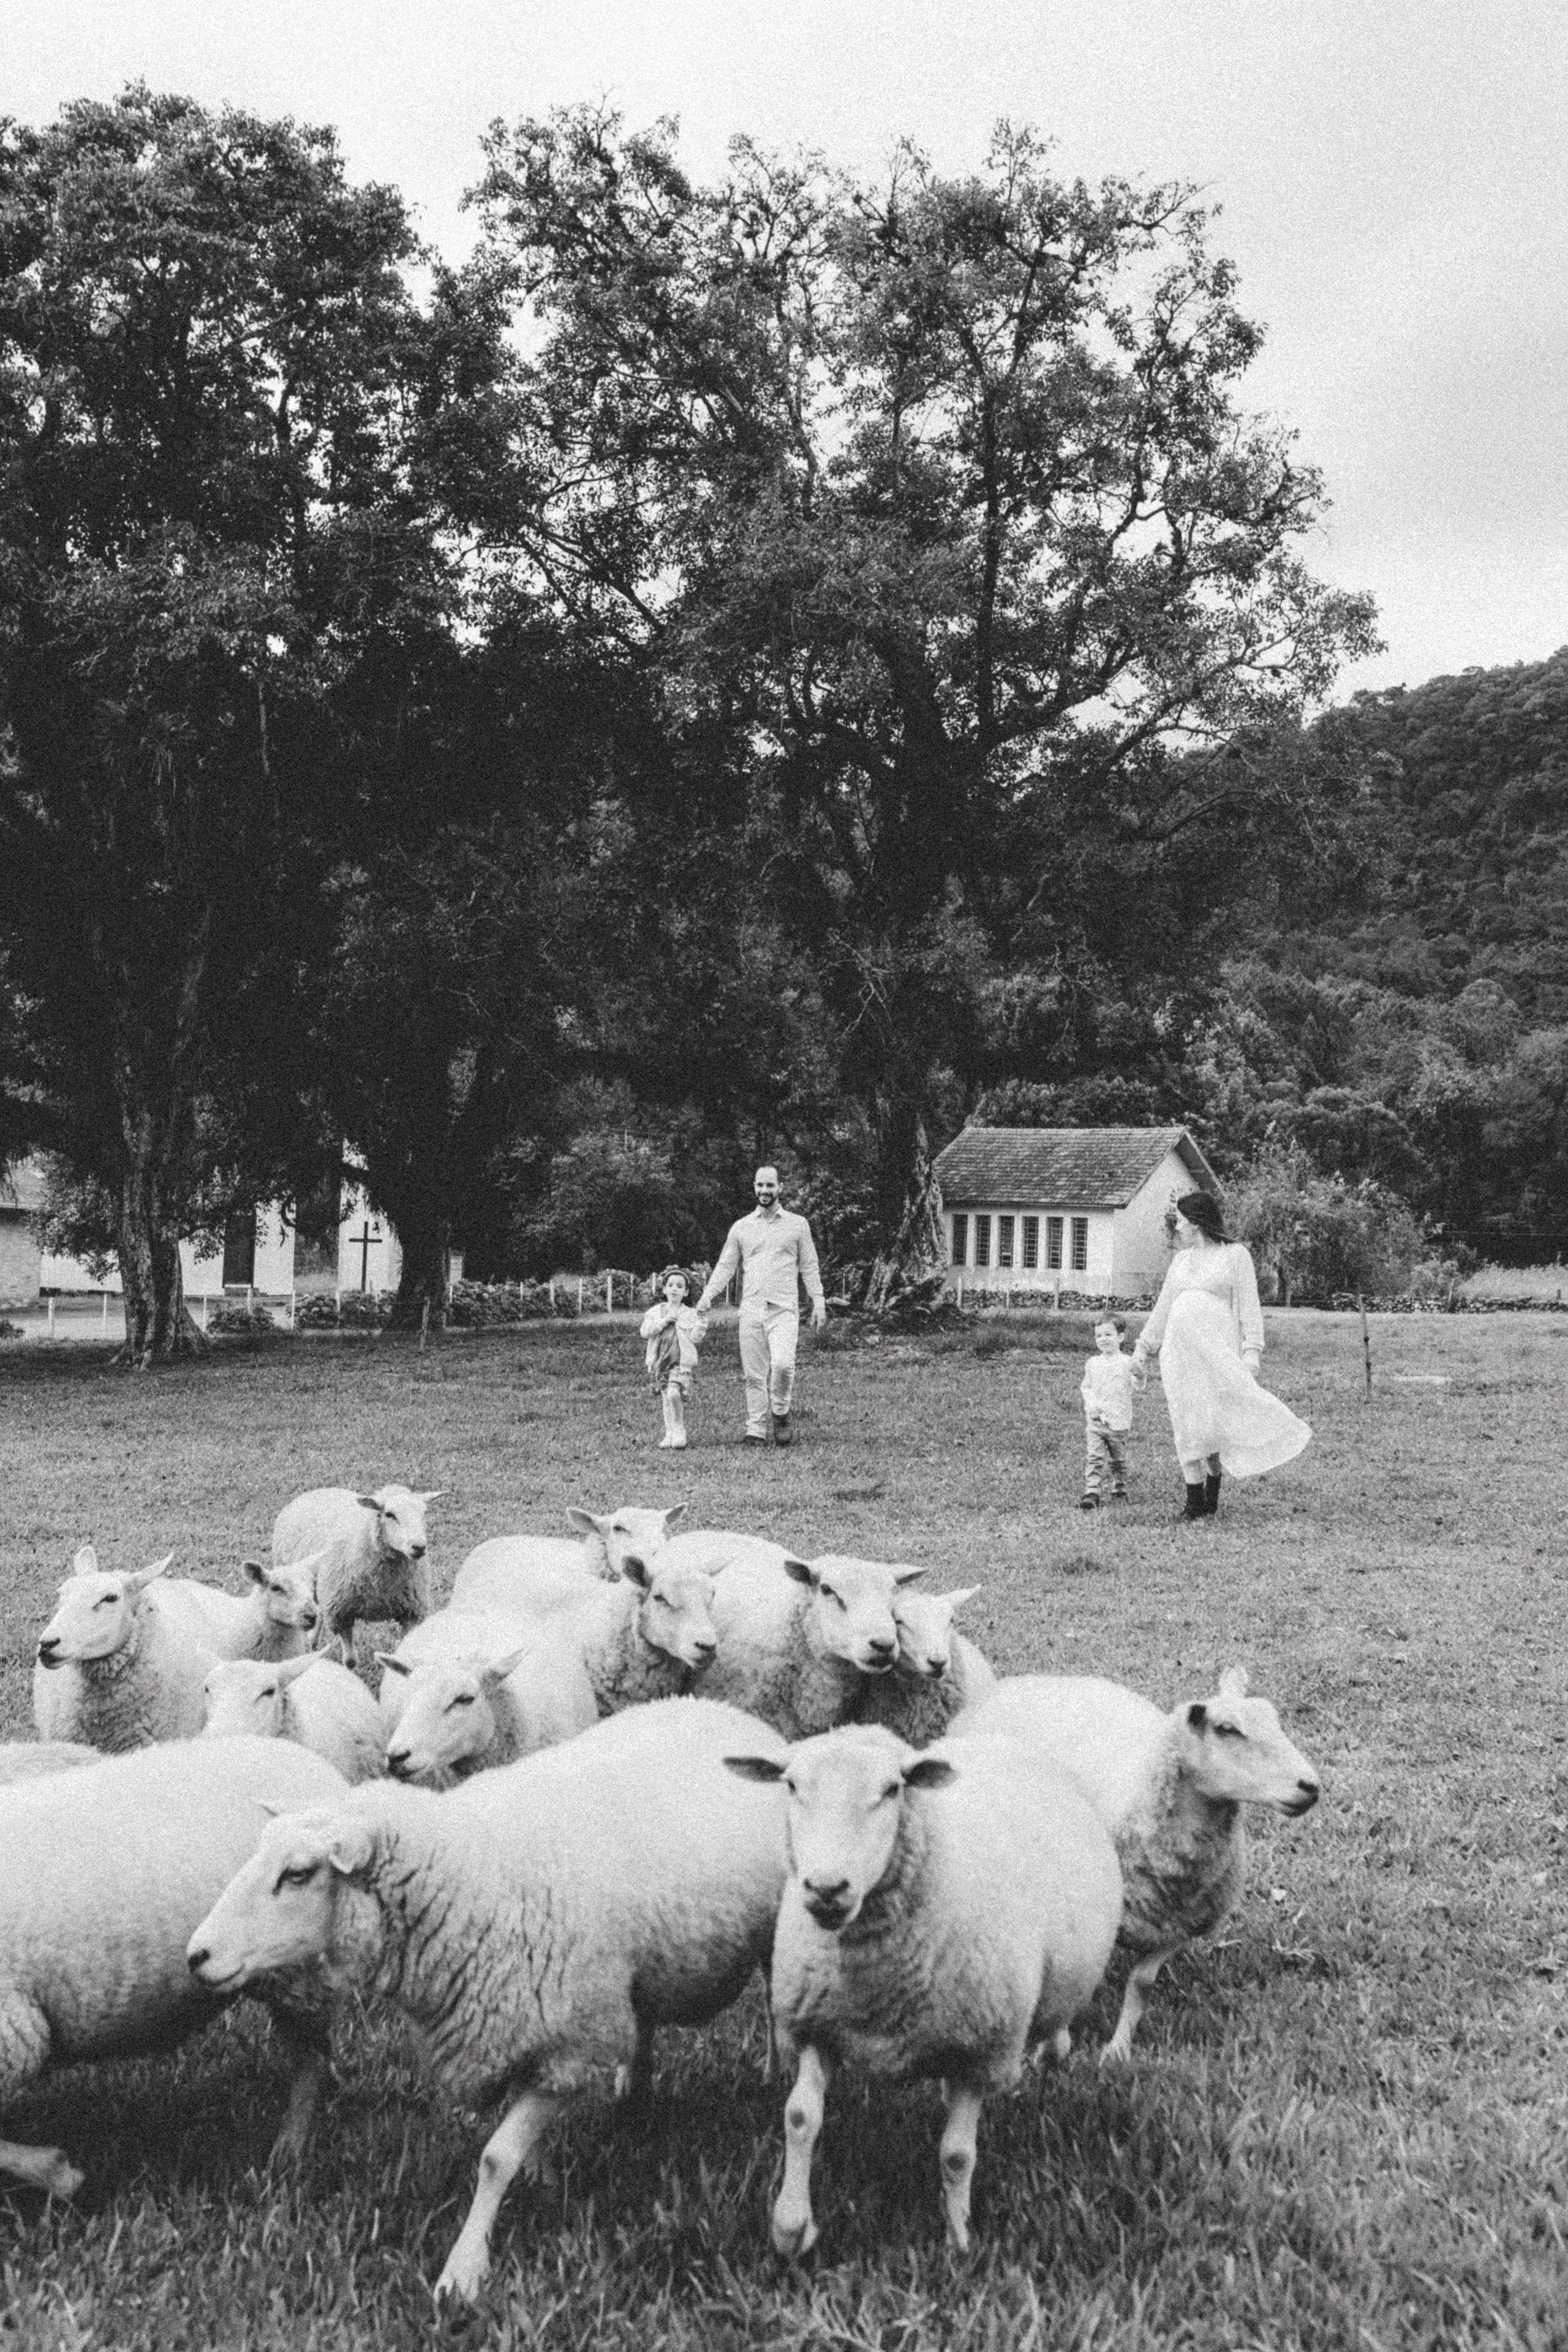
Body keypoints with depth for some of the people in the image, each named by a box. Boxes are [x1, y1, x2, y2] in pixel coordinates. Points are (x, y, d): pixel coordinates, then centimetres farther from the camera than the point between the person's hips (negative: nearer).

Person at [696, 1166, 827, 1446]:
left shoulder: (797, 1224, 9)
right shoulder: (741, 1227, 12)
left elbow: (810, 1267, 10)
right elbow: (725, 1265, 10)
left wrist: (818, 1303, 1)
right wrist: (708, 1295, -4)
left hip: (784, 1309, -2)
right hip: (751, 1310, 2)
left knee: (783, 1364, -21)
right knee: (754, 1375, 1)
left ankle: (781, 1413, 3)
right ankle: (756, 1431, 8)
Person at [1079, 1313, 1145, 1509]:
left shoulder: (1127, 1363, -3)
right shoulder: (1093, 1364, 8)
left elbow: (1139, 1386, -10)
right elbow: (1086, 1387, 17)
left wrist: (1138, 1374, -31)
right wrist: (1091, 1405, 0)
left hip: (1118, 1421, -2)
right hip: (1095, 1420, 2)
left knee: (1118, 1460, 11)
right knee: (1093, 1457, -11)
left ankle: (1119, 1491, 29)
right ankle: (1091, 1494, -15)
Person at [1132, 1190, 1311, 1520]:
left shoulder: (1235, 1255, 4)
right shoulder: (1180, 1260, 19)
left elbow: (1249, 1306, -1)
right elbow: (1163, 1308, 25)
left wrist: (1251, 1351, -11)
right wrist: (1143, 1347, 25)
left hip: (1218, 1347, -5)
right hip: (1179, 1350, 5)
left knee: (1216, 1420, -10)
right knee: (1187, 1422, 0)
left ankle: (1213, 1489, 8)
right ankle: (1194, 1500, 4)